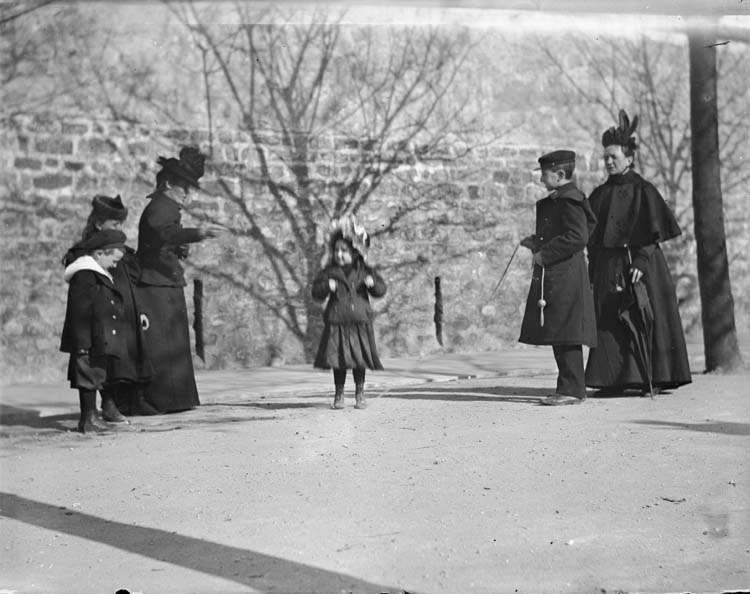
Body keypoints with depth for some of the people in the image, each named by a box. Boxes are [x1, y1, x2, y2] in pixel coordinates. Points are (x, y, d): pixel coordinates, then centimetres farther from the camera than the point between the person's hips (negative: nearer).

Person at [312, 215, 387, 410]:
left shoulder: (364, 271, 5)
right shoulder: (329, 272, 5)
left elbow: (381, 289, 5)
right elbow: (316, 293, 3)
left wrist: (373, 284, -17)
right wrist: (326, 287, -17)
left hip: (359, 322, 0)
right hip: (336, 322, 0)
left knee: (359, 360, 2)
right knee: (338, 360, 1)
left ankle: (360, 393, 15)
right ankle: (339, 394, 13)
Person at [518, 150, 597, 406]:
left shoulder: (570, 201, -13)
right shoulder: (554, 201, 18)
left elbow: (578, 237, -22)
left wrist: (545, 254, -18)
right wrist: (537, 243, 13)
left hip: (565, 276, -10)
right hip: (552, 277, 10)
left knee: (565, 334, -8)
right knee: (558, 334, 12)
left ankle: (571, 390, -4)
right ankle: (571, 387, 18)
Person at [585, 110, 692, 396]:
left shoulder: (642, 190, -3)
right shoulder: (599, 195, 12)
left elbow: (653, 233, -8)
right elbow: (591, 237, 13)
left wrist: (641, 262, -19)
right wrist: (593, 272, 8)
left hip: (638, 264, -5)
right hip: (607, 267, 5)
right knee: (610, 324, 1)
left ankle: (651, 380, 0)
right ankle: (614, 380, 5)